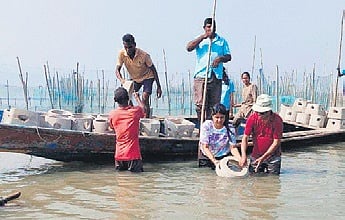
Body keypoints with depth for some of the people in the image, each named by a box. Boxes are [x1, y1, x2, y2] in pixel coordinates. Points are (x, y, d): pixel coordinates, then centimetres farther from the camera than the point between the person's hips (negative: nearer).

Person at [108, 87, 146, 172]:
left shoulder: (112, 114, -4)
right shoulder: (135, 111, -8)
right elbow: (143, 108, 18)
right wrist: (137, 98, 36)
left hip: (119, 155, 2)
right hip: (133, 155, -2)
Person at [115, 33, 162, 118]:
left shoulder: (144, 55, -31)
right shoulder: (121, 54, -23)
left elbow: (153, 70, -19)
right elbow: (117, 70, -18)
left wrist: (158, 87, -17)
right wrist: (121, 79, -41)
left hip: (147, 77, -4)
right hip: (134, 79, 4)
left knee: (145, 98, -21)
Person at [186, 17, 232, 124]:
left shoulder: (222, 41, 16)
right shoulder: (200, 40, 11)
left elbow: (228, 56, 10)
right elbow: (189, 48, -8)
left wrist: (220, 58, -12)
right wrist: (203, 37, -11)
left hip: (216, 77, 2)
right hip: (201, 76, -2)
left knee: (214, 104, 2)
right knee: (200, 104, -7)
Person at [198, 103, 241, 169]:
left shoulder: (230, 128, -11)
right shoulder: (206, 125, -14)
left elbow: (233, 147, -12)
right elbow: (205, 147, -17)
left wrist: (240, 159, -31)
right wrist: (214, 160, -32)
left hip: (223, 158, 0)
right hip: (206, 157, 0)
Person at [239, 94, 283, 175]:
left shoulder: (277, 120, -16)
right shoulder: (252, 118, -11)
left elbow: (276, 143, -15)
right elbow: (245, 138, -10)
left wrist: (263, 157, -20)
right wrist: (243, 156, -25)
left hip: (272, 155, -2)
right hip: (255, 156, 2)